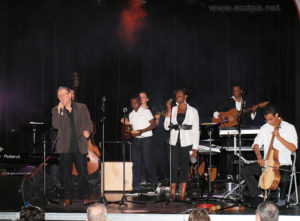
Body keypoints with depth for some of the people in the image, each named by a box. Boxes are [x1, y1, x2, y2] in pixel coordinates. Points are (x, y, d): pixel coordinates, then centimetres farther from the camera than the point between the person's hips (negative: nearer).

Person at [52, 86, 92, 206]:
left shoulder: (81, 107, 11)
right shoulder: (56, 110, 9)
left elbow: (88, 123, 11)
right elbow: (55, 125, -5)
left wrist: (87, 131, -10)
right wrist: (59, 111, -12)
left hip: (80, 146, 0)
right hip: (65, 146, 0)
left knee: (83, 172, -2)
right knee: (66, 173, 1)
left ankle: (85, 197, 8)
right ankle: (67, 198, 10)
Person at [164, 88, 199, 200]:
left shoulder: (192, 111, 3)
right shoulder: (173, 110, 9)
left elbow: (196, 130, 1)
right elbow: (167, 127, 1)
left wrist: (195, 148, -5)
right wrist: (168, 110, -5)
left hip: (187, 143, -2)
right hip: (174, 142, 2)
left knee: (184, 167, 1)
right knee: (173, 167, -3)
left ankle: (183, 195, 6)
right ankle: (172, 194, 1)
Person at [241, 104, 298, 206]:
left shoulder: (289, 128, -5)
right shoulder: (264, 128, 8)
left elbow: (293, 148, -13)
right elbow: (256, 144, 4)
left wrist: (279, 137, -21)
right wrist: (259, 157, -15)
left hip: (283, 164, -4)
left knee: (284, 179, -36)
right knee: (245, 170, -13)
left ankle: (282, 198, -1)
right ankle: (258, 196, -5)